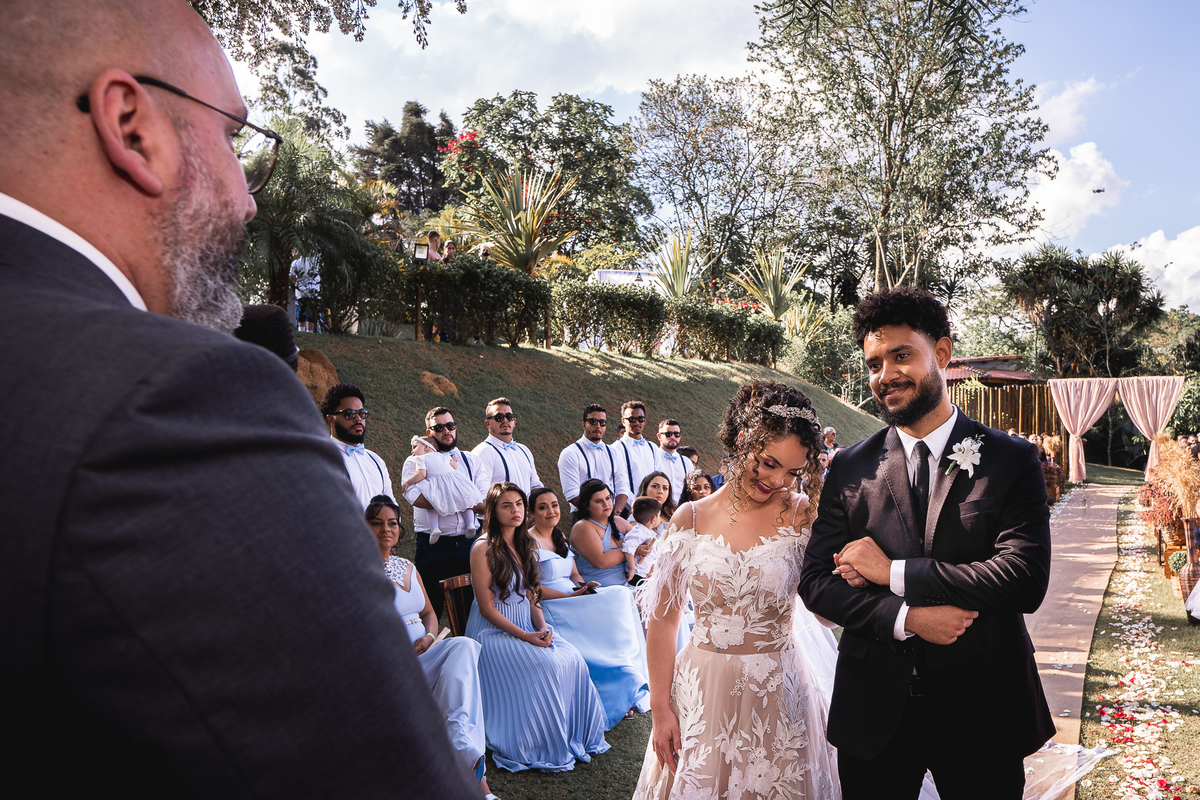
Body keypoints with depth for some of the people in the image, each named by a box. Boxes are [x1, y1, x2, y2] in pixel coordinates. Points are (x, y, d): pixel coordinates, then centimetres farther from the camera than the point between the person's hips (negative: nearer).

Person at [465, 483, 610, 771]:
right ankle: (545, 748, -12)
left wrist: (543, 627, -5)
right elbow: (487, 607, -12)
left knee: (572, 657, -19)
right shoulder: (484, 548, -9)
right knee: (545, 664, -28)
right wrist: (523, 636, -19)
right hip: (493, 632, -6)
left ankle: (574, 737, -5)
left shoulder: (526, 546, 13)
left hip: (528, 627, 6)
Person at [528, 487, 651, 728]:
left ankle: (627, 691, -11)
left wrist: (584, 585, -4)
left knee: (622, 598, -14)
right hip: (551, 608, -8)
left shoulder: (559, 536, 18)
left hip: (574, 599, 8)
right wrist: (572, 596, -19)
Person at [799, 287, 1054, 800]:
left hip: (981, 710, -1)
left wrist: (893, 572, -17)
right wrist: (906, 617, -18)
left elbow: (1026, 579, -17)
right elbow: (816, 583, -3)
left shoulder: (1012, 460, -5)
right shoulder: (849, 469, -1)